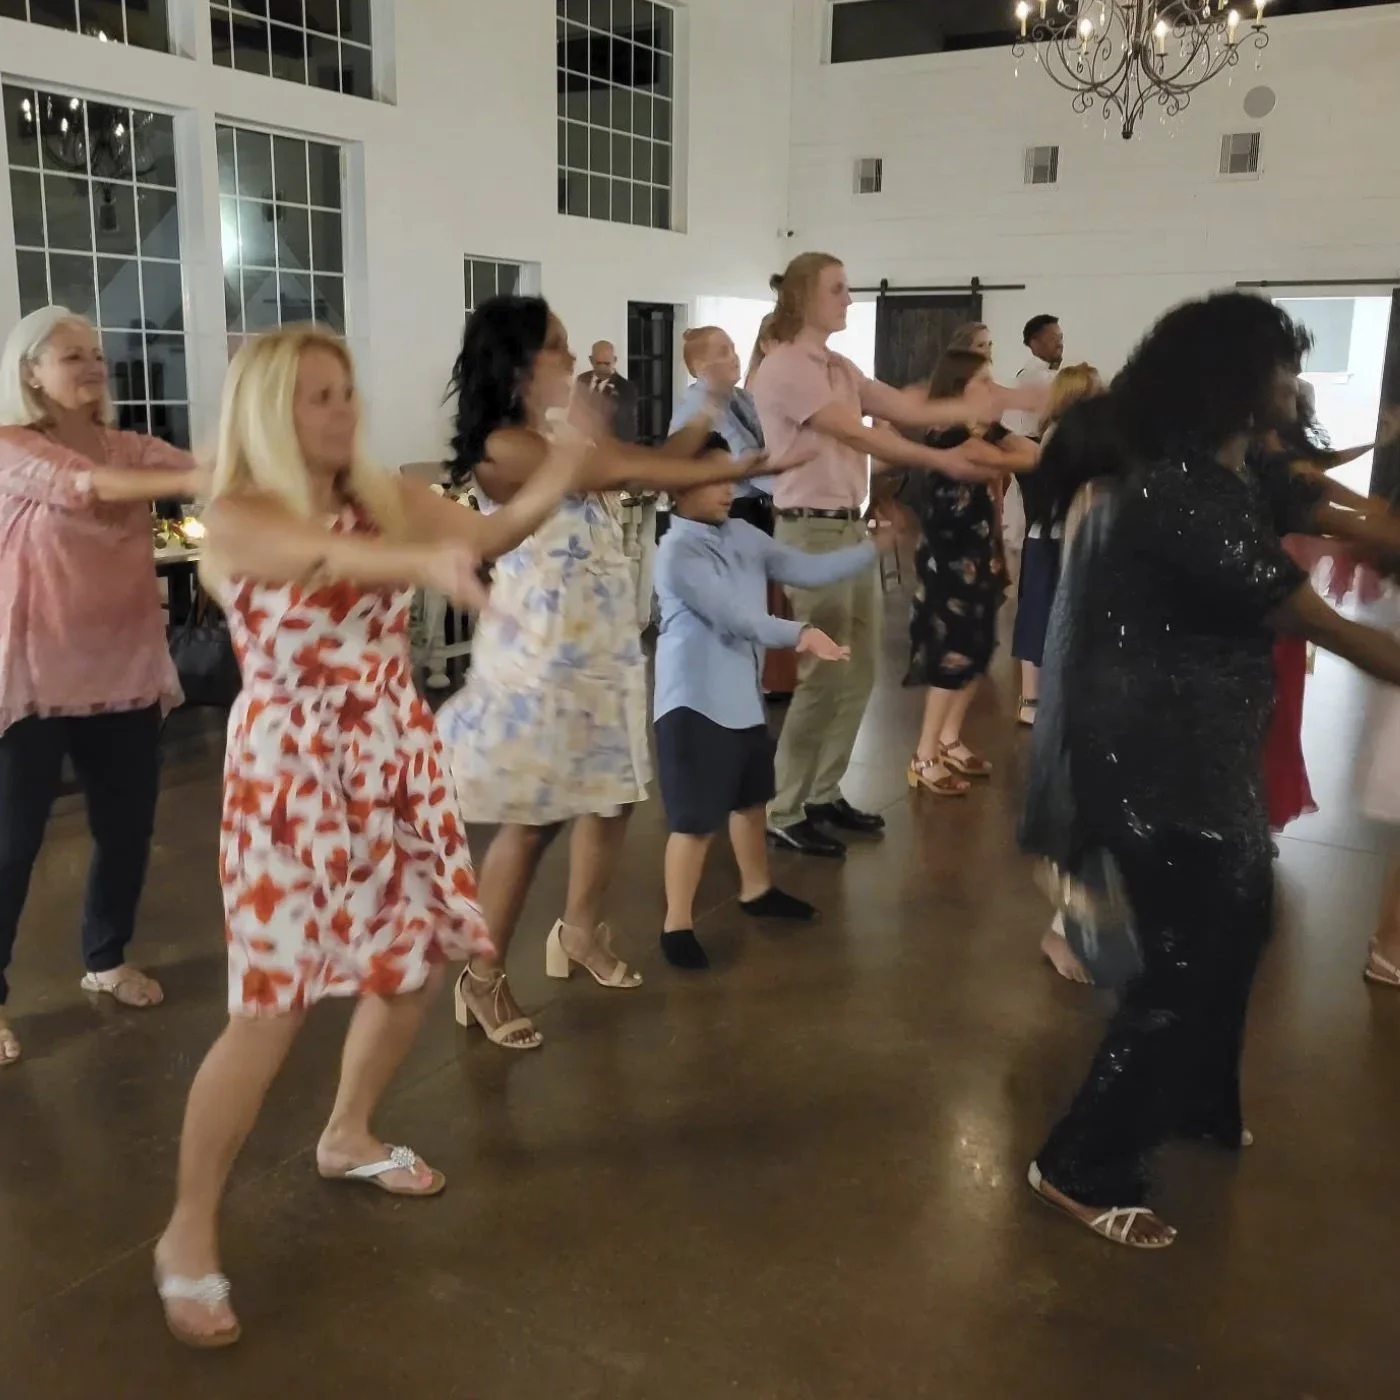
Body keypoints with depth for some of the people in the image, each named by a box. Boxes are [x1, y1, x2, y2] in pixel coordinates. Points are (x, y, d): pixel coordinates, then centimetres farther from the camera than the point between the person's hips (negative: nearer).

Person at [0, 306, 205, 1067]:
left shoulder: (131, 448, 7)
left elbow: (208, 468, -10)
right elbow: (86, 485, -27)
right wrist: (199, 480, -41)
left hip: (127, 668, 5)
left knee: (128, 826, 14)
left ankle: (107, 959, 36)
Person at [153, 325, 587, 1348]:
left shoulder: (387, 496, 6)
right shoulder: (235, 517, -10)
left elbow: (492, 531, -6)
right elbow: (330, 556, -31)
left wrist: (566, 467, -23)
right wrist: (426, 561, -50)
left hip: (397, 758, 6)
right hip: (290, 771, -6)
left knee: (413, 963, 14)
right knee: (273, 1007, -5)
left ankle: (349, 1136, 41)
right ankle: (189, 1234, 14)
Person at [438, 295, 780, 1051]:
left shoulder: (573, 430, 12)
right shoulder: (502, 448, -16)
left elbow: (659, 460, 8)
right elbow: (627, 470, -20)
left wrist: (715, 405, -2)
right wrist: (737, 468, -18)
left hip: (602, 638, 8)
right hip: (539, 647, -8)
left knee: (612, 793, 15)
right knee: (534, 816, -3)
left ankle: (580, 932, 36)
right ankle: (483, 976, 13)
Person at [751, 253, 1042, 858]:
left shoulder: (841, 368, 17)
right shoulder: (784, 368, -11)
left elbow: (907, 410, 13)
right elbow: (857, 434, -18)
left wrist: (985, 404, 8)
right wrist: (941, 461, -20)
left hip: (850, 526, 9)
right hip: (810, 530, -9)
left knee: (858, 672, 13)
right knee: (823, 677, -7)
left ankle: (823, 795, 25)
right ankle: (783, 814, 3)